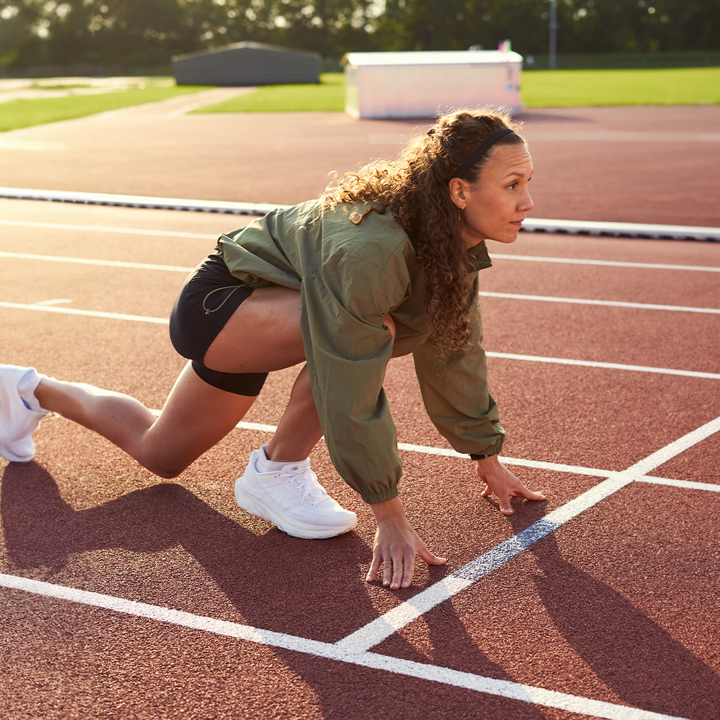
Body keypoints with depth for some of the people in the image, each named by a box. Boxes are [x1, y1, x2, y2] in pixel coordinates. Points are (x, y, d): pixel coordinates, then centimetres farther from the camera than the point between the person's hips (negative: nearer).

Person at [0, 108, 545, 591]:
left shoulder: (456, 243, -13)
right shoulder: (369, 249, -39)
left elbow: (453, 348, 0)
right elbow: (352, 392, -37)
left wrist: (487, 456, 6)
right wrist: (388, 514, -31)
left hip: (265, 319, 8)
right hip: (215, 305, -8)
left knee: (159, 456, 23)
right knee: (360, 329, -36)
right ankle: (277, 471, -13)